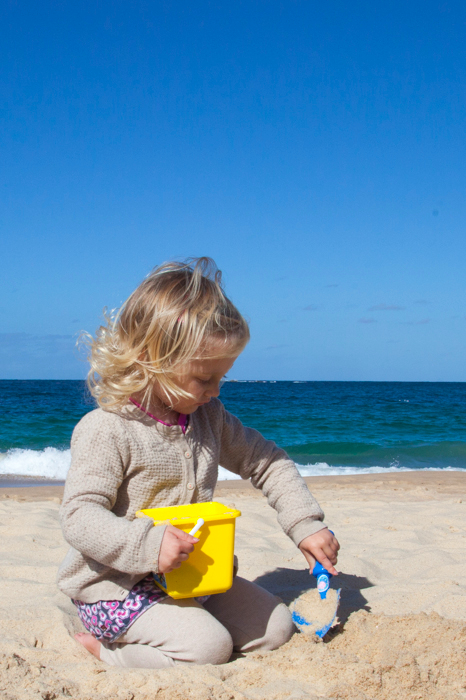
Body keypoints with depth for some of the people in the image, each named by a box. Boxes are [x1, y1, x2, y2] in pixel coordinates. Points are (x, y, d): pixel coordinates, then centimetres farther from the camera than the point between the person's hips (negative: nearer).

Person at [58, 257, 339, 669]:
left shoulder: (209, 418, 4)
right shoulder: (106, 431, -18)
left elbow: (266, 462, 13)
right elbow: (79, 515, -23)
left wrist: (306, 524, 3)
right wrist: (147, 545, -37)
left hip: (188, 577, 8)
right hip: (115, 586, -8)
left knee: (276, 626, 6)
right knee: (209, 647, -26)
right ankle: (104, 649, -4)